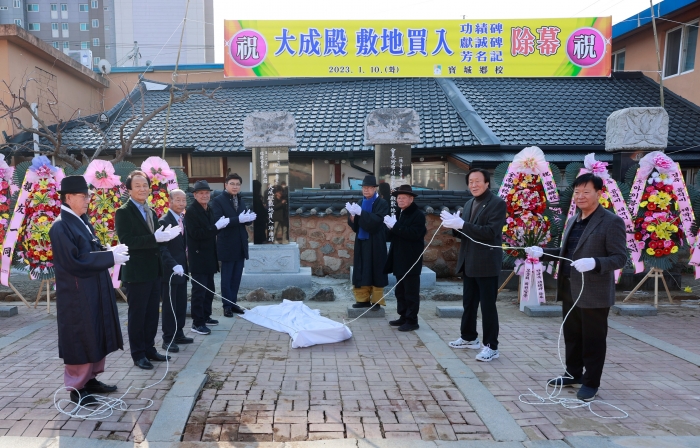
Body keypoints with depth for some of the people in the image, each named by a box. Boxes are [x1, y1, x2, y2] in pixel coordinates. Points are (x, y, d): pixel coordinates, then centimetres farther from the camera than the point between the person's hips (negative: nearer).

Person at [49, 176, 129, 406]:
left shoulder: (82, 220, 9)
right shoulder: (61, 227, -17)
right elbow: (75, 262, -23)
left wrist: (112, 250, -3)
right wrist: (111, 257, -21)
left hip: (94, 291, 9)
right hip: (77, 295, -9)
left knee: (96, 337, 17)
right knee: (80, 340, 2)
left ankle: (90, 379, 30)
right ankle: (76, 387, 16)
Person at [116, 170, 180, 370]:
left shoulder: (151, 212, 15)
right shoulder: (124, 212, -10)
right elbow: (126, 241, -21)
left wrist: (165, 235, -2)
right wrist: (155, 238, -28)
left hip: (153, 271, 8)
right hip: (137, 272, -7)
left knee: (152, 313, 14)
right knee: (137, 314, 4)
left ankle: (149, 349, 26)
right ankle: (138, 354, 15)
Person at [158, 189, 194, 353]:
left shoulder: (183, 219, 11)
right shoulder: (164, 222, -13)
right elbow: (162, 248, -19)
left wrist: (185, 266, 9)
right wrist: (174, 265, -29)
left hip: (181, 269, 7)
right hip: (169, 271, -7)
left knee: (181, 304, 13)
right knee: (169, 306, 1)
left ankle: (178, 334, 25)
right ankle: (168, 339, 10)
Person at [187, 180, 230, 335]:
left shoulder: (209, 210, 11)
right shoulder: (191, 211, -13)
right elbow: (196, 233, -22)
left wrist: (220, 224, 0)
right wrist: (216, 226, -22)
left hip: (209, 257, 8)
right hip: (198, 257, -8)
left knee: (209, 290, 15)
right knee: (199, 291, -5)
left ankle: (206, 316, 28)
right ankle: (197, 323, 2)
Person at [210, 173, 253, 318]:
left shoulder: (240, 200, 13)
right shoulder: (218, 200, -9)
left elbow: (245, 220, 10)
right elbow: (218, 221, -21)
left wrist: (250, 218, -13)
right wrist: (239, 219, -29)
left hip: (241, 244, 6)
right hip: (227, 245, -6)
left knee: (237, 276, 12)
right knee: (227, 277, 3)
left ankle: (233, 302, 21)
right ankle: (227, 305, 12)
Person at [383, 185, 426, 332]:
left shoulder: (418, 215, -10)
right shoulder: (398, 214, 15)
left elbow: (414, 234, -25)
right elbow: (390, 236, 13)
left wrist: (395, 226, -24)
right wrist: (390, 228, -9)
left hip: (411, 260, -8)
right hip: (399, 260, 8)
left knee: (411, 292, -2)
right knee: (400, 291, 13)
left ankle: (412, 321, 3)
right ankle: (403, 317, 23)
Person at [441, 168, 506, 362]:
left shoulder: (497, 203, -10)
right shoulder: (469, 204, 14)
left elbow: (490, 232, -21)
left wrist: (462, 225, -27)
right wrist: (455, 225, -7)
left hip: (486, 263, -8)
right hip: (468, 262, 8)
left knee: (488, 305, -1)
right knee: (469, 303, 17)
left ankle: (491, 346, 7)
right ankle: (468, 337, 32)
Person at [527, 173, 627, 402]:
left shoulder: (611, 222, -12)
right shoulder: (573, 220, 13)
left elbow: (620, 258, -17)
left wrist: (594, 263, -33)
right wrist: (542, 252, 6)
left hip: (594, 293, -8)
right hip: (569, 290, 8)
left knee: (592, 340, 6)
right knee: (571, 336, 19)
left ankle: (591, 383, 20)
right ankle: (573, 374, 34)